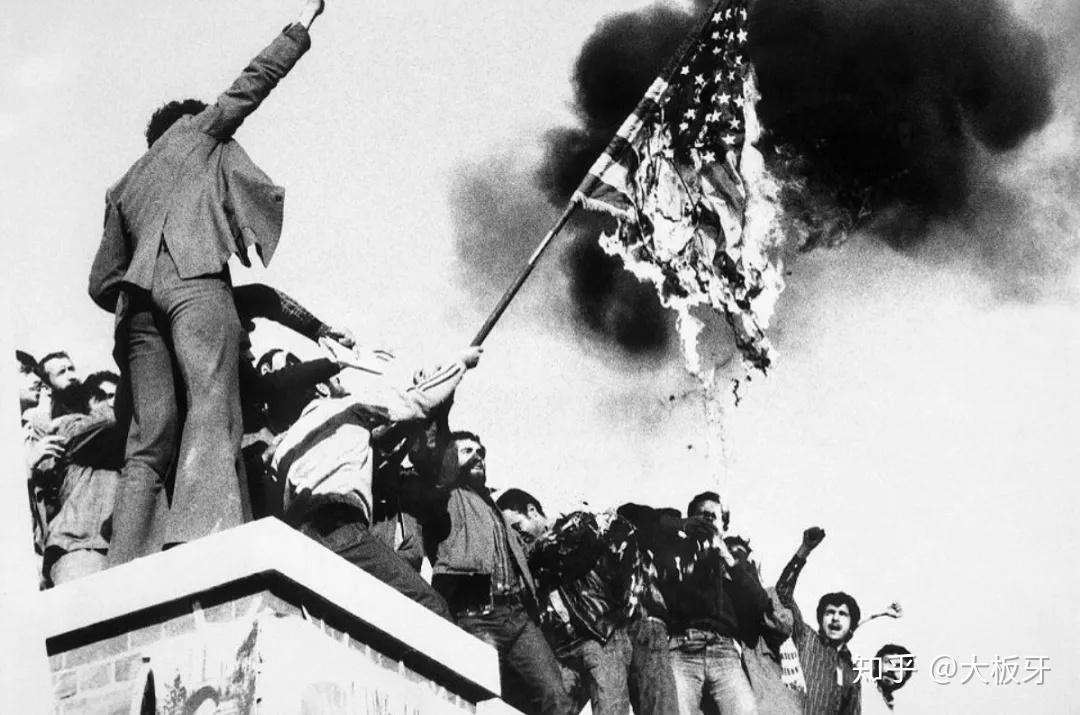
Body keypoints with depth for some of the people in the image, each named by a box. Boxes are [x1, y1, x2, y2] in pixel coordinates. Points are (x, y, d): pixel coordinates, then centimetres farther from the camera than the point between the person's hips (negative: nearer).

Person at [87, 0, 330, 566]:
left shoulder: (122, 190, 36)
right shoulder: (194, 130, 25)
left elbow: (101, 283, 28)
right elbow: (251, 84, 25)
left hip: (137, 302, 6)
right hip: (193, 279, -6)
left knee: (147, 443, -4)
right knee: (211, 409, -23)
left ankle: (122, 574, -20)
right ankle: (198, 540, -45)